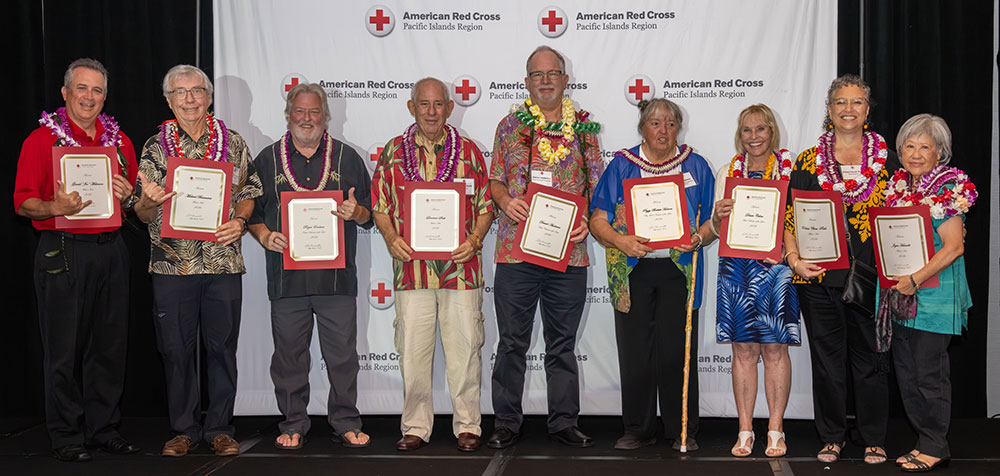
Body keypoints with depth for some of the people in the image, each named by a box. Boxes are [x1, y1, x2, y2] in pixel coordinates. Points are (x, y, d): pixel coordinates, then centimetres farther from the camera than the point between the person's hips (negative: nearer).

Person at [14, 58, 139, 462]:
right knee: (64, 347, 0)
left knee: (109, 345, 8)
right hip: (63, 251, -4)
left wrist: (128, 198, -4)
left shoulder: (120, 141, 13)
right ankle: (66, 436, 11)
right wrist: (56, 208, -24)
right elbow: (23, 202, -5)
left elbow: (137, 199, 19)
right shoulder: (41, 139, -1)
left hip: (111, 249, 5)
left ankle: (104, 427, 19)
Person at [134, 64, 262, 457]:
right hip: (172, 263, 0)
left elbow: (249, 193, 13)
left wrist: (239, 222, -7)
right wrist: (149, 202, -18)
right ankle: (184, 429, 18)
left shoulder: (233, 144, 8)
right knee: (176, 349, 5)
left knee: (222, 346, 5)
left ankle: (219, 428, 17)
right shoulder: (155, 147, 6)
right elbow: (143, 213, 5)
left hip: (224, 262, 0)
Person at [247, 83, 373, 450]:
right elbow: (251, 212, 12)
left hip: (337, 276, 0)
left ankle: (346, 422, 14)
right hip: (287, 277, 1)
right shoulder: (267, 159, 11)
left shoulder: (347, 158, 10)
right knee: (289, 354, 6)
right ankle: (293, 424, 18)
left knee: (343, 353, 2)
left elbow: (369, 214, 10)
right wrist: (265, 236, -7)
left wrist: (355, 212, -12)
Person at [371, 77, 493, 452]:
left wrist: (474, 240, -10)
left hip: (461, 267, -1)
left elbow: (486, 206, 7)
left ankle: (468, 425, 14)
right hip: (411, 267, 1)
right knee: (412, 349, 4)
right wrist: (391, 238, -8)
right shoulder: (393, 152, 9)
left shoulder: (469, 151, 7)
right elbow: (380, 205, 10)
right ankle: (415, 426, 16)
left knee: (465, 347, 2)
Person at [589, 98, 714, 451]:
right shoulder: (621, 166, 7)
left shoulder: (695, 166, 10)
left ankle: (683, 430, 12)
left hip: (679, 269, 0)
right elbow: (598, 220, 2)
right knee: (635, 352, 1)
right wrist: (620, 241, -17)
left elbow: (713, 219, 9)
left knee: (677, 350, -2)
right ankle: (638, 429, 15)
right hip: (633, 270, 0)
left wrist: (698, 239, -12)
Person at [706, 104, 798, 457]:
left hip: (777, 266, -1)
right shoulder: (727, 172, 11)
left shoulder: (791, 170, 6)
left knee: (775, 348, 1)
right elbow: (717, 230, 10)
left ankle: (775, 431, 9)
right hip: (737, 268, 2)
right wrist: (718, 216, -12)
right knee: (743, 349, 3)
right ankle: (745, 431, 10)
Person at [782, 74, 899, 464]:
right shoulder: (808, 162, 6)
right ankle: (832, 437, 21)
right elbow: (789, 217, 4)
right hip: (819, 275, 0)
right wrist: (794, 258, -10)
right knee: (827, 358, 8)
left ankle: (874, 439, 20)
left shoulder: (886, 161, 7)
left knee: (870, 358, 6)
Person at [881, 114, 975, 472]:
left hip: (934, 294, -7)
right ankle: (926, 440, 23)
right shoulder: (898, 186, 11)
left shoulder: (946, 190, -9)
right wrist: (895, 281, 5)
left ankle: (936, 447, 11)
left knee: (929, 372, -2)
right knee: (906, 372, 11)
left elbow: (954, 247, -17)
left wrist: (915, 280, -21)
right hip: (901, 294, 7)